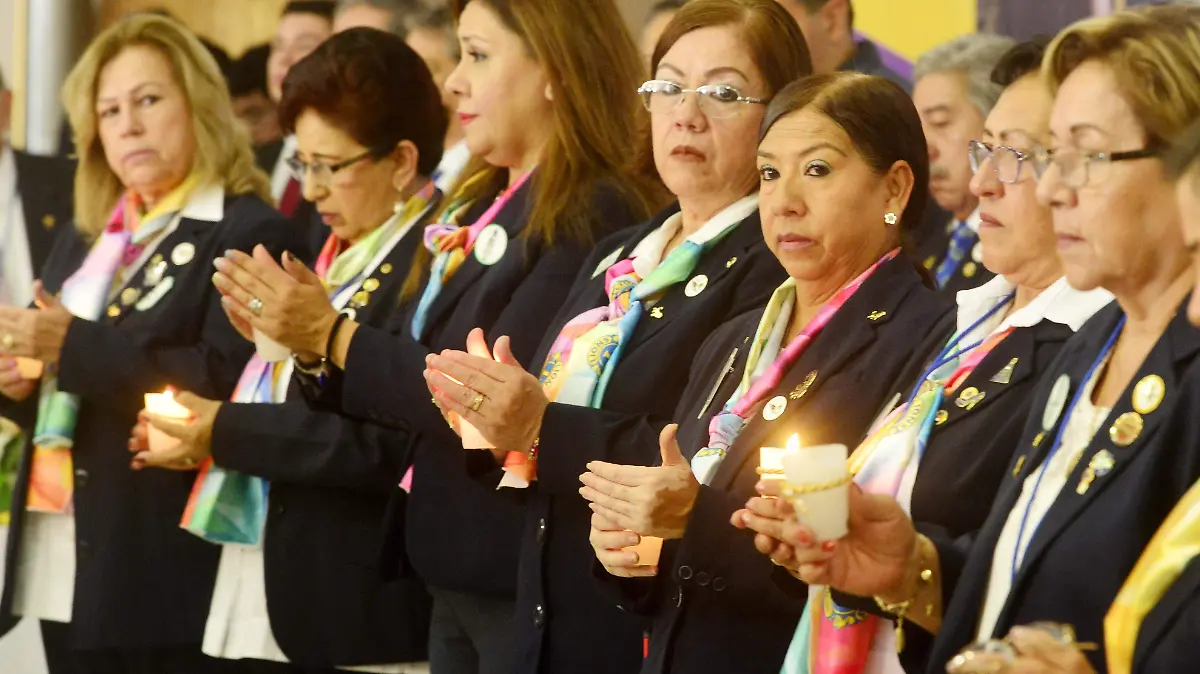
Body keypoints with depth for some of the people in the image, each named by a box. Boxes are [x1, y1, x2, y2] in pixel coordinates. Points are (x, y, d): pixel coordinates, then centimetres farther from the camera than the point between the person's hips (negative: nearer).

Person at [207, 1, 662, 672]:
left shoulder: (592, 217, -16)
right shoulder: (481, 208, 13)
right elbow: (416, 371, 14)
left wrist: (333, 334, -15)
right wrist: (309, 338, -2)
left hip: (528, 584, -9)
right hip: (456, 575, 9)